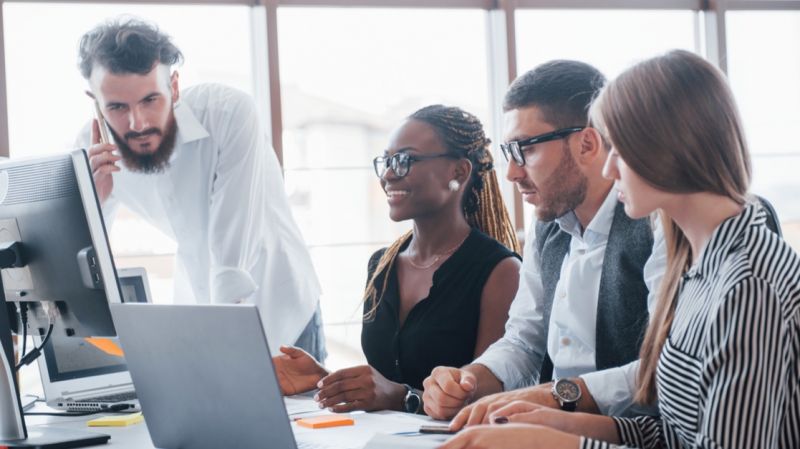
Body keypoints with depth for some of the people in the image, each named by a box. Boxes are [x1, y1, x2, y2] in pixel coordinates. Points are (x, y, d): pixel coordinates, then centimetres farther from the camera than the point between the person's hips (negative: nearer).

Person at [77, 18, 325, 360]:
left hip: (281, 310, -3)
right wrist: (91, 200, -30)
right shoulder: (95, 150, -15)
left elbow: (233, 248, -32)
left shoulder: (230, 114, -28)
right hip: (197, 308, 3)